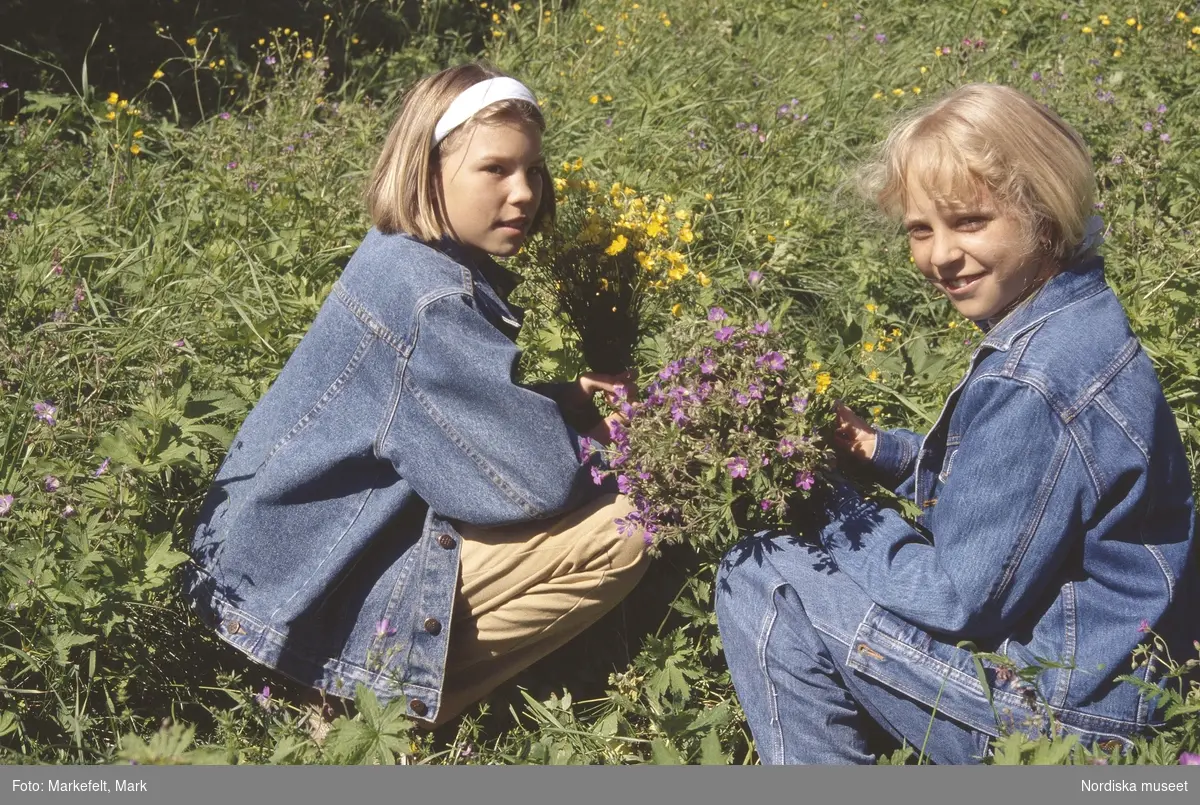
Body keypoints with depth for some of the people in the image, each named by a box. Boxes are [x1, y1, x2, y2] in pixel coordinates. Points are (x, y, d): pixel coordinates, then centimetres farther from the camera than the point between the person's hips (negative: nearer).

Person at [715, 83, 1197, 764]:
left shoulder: (1028, 385, -28)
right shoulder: (1073, 319, 1)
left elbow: (958, 598, -21)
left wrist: (831, 506, -9)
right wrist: (880, 451, 2)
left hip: (1071, 709, -10)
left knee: (759, 584, -7)